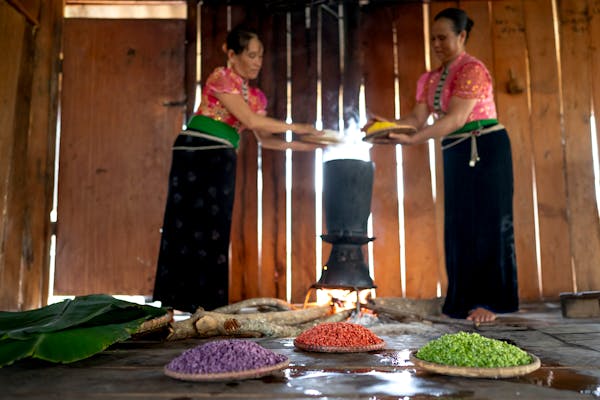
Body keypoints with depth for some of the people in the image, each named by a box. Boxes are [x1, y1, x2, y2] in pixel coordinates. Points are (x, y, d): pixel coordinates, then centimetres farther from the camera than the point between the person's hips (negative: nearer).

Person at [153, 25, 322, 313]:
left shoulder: (255, 95, 16)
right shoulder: (220, 78, -6)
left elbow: (265, 139, 16)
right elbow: (251, 120, -15)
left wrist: (308, 146, 9)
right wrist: (295, 127, -8)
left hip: (222, 160, 7)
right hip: (196, 153, -7)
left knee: (214, 231, 5)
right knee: (191, 225, -6)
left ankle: (208, 300, 10)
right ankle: (182, 300, 1)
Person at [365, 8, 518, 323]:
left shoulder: (472, 69, -13)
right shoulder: (432, 79, 11)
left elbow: (456, 119, -24)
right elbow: (418, 118, 2)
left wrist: (412, 140, -32)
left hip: (485, 149, -8)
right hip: (456, 154, 8)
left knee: (488, 222, -5)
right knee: (460, 224, 7)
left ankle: (489, 301, 1)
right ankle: (465, 299, 14)